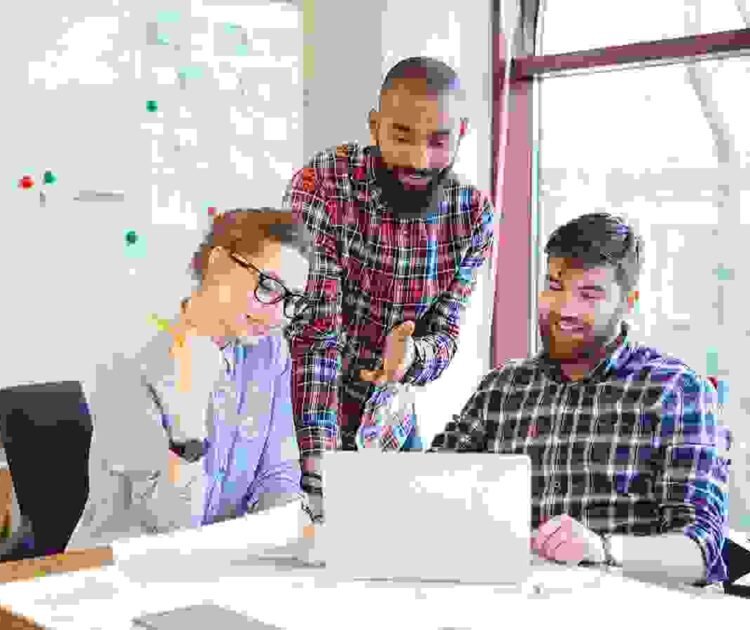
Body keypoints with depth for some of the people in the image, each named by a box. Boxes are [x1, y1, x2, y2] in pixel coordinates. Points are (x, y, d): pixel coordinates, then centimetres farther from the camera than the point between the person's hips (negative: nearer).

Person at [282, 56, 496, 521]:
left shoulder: (474, 215, -9)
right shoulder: (323, 183, -21)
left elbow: (444, 335, -10)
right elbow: (312, 331, -25)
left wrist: (410, 356, -35)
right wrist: (318, 466, -34)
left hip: (392, 425, 4)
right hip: (305, 423, -3)